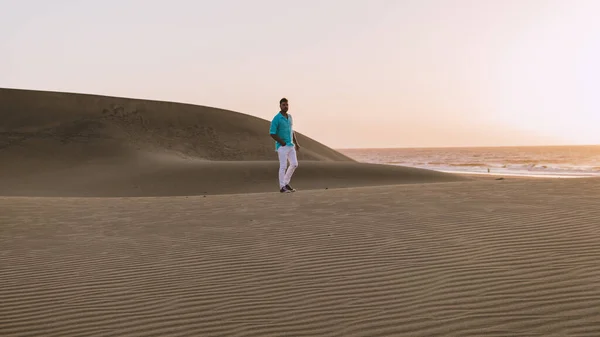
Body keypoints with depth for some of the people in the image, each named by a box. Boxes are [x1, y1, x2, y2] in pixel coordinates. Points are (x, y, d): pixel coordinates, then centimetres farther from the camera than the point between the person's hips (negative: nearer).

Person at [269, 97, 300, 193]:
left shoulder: (290, 117, 11)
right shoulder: (276, 119, -13)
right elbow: (272, 134, -14)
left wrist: (296, 143, 11)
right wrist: (283, 143, -16)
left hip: (290, 145, 7)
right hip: (281, 146, -7)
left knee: (294, 164, 7)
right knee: (283, 166, -5)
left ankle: (286, 183, 21)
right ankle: (282, 187, 4)